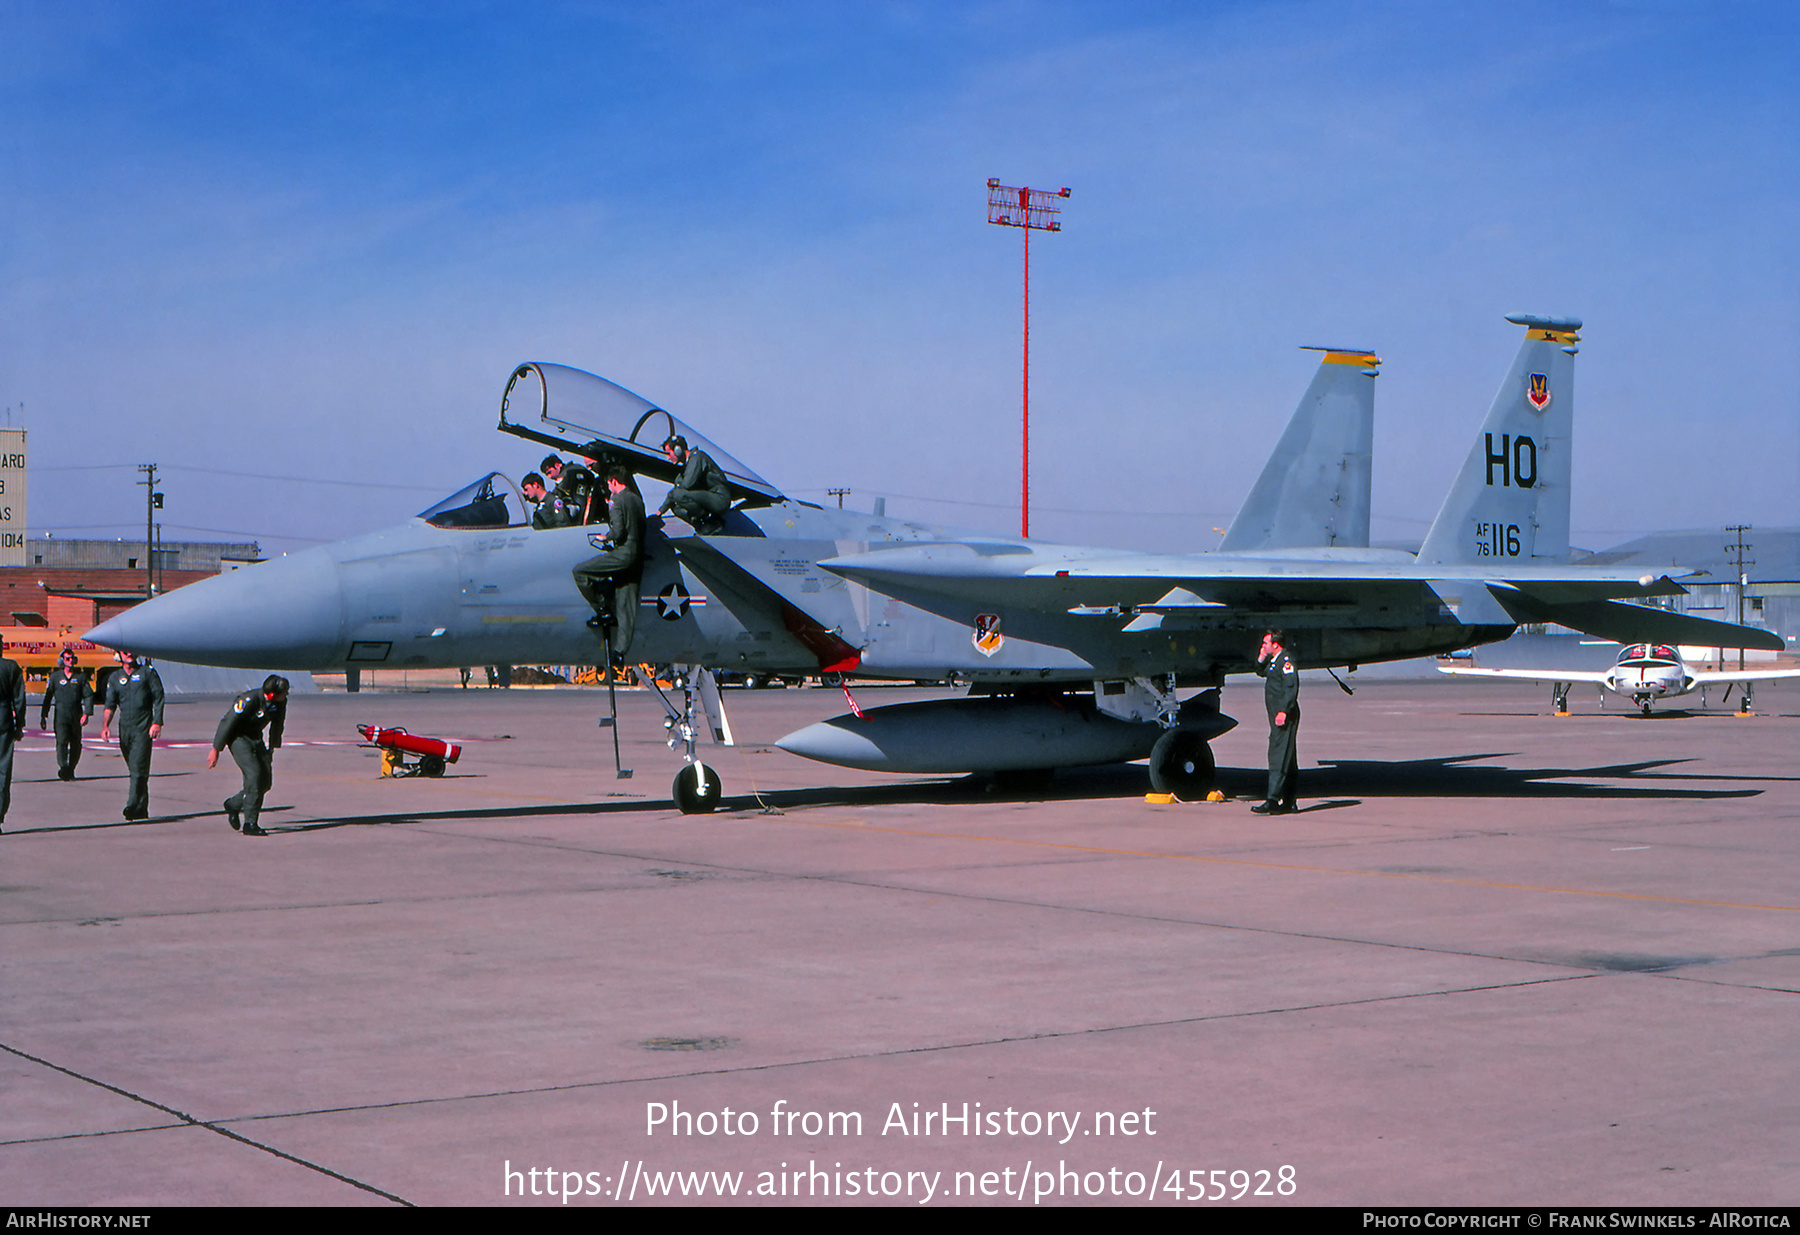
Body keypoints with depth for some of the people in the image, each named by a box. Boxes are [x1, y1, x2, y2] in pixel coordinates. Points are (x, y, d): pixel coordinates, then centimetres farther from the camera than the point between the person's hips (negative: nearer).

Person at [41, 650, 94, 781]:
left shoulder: (81, 676, 8)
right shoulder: (55, 677, 7)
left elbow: (88, 695, 5)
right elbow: (48, 697, 12)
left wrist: (86, 714, -8)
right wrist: (43, 716, 11)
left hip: (76, 715, 2)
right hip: (61, 715, -2)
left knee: (76, 744, 5)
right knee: (62, 741, -17)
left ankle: (71, 770, 18)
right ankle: (63, 768, -20)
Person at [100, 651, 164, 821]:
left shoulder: (147, 672, 3)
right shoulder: (115, 678, 13)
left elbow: (158, 698, 0)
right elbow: (110, 704, 9)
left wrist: (157, 723, -10)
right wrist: (105, 725, -7)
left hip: (143, 727, -4)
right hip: (124, 728, 4)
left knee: (138, 768, -14)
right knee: (133, 768, 9)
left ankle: (133, 806, -20)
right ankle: (142, 810, 16)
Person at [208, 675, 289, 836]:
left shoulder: (281, 702, -8)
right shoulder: (249, 700, -29)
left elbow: (277, 725, 13)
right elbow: (228, 724, -22)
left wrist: (271, 749, 19)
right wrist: (216, 750, -16)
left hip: (255, 737, 7)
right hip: (237, 736, -7)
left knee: (266, 780, -2)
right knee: (254, 773, -22)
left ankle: (233, 804, 23)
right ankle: (249, 824, -18)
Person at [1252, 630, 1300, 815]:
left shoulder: (1286, 661, -12)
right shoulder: (1273, 661, 18)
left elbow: (1292, 687, -20)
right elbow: (1261, 672, 33)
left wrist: (1284, 711, -26)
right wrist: (1261, 658, 15)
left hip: (1285, 718, -10)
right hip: (1277, 717, 10)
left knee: (1279, 758, -13)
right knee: (1287, 760, 11)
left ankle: (1272, 801, -18)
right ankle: (1289, 803, 15)